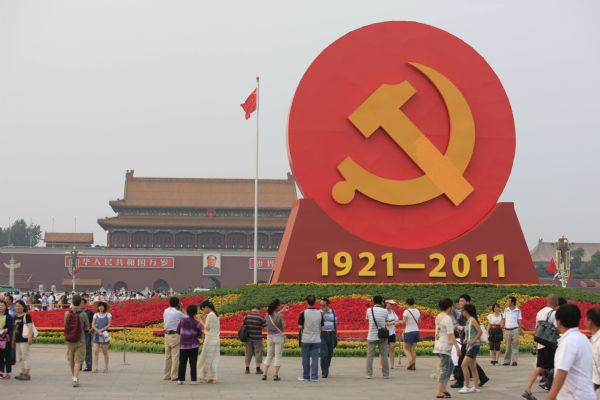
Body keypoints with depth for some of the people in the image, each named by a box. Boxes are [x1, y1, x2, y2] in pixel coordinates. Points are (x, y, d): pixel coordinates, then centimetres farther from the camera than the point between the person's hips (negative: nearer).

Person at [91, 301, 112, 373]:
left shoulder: (108, 315, 3)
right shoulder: (95, 315, 8)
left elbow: (109, 325, -3)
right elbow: (93, 325, 3)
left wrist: (101, 330, -16)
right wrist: (98, 331, -14)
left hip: (104, 335, -1)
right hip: (96, 335, 2)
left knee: (105, 352, 3)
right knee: (95, 351, -7)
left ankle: (106, 368, 10)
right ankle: (95, 368, -8)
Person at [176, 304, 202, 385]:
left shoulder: (182, 320, -4)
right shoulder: (197, 324, -9)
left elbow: (178, 331, 4)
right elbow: (200, 335, -1)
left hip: (183, 345, 2)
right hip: (193, 346, -2)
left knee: (182, 363, 8)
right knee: (193, 363, 2)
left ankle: (180, 379, 8)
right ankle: (193, 380, 0)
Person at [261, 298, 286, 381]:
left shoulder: (268, 315, 1)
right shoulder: (280, 316, -13)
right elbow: (284, 326, -9)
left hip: (269, 336, 4)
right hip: (278, 336, -4)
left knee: (269, 356, 15)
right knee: (278, 356, 2)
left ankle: (264, 374, 10)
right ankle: (276, 375, -1)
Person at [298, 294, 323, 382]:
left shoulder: (303, 313, -11)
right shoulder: (320, 313, -1)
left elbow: (300, 327, -9)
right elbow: (322, 328, 4)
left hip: (305, 339, -2)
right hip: (316, 339, 2)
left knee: (306, 359, 8)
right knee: (315, 358, 4)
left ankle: (306, 376, 15)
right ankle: (314, 377, 1)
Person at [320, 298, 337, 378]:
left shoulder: (333, 312, 5)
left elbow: (335, 323, 12)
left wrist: (336, 335, 10)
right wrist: (323, 313, -21)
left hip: (331, 334, 3)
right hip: (322, 334, -3)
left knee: (329, 354, 8)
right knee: (324, 354, -13)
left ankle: (326, 370, 23)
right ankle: (324, 372, -7)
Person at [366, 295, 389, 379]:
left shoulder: (369, 310, -2)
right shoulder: (385, 311, -5)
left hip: (372, 336, 0)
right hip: (382, 336, 0)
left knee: (370, 356, 5)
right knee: (384, 355, 7)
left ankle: (369, 374, 1)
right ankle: (386, 374, 8)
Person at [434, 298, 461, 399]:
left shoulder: (438, 317, 10)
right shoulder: (447, 319, -15)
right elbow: (450, 335, -19)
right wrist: (457, 347, -17)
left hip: (438, 346, 9)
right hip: (445, 347, -9)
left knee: (450, 366, 18)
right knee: (444, 369, -5)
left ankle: (444, 388, 16)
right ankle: (439, 392, -5)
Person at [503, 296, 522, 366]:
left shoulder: (517, 311, 1)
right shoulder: (506, 310, 10)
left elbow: (519, 321, 4)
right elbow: (503, 319, 14)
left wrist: (520, 330, -2)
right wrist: (502, 327, 4)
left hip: (515, 330, -3)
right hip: (507, 330, 3)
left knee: (515, 346, -4)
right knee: (507, 346, 6)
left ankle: (514, 361, -3)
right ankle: (507, 361, 10)